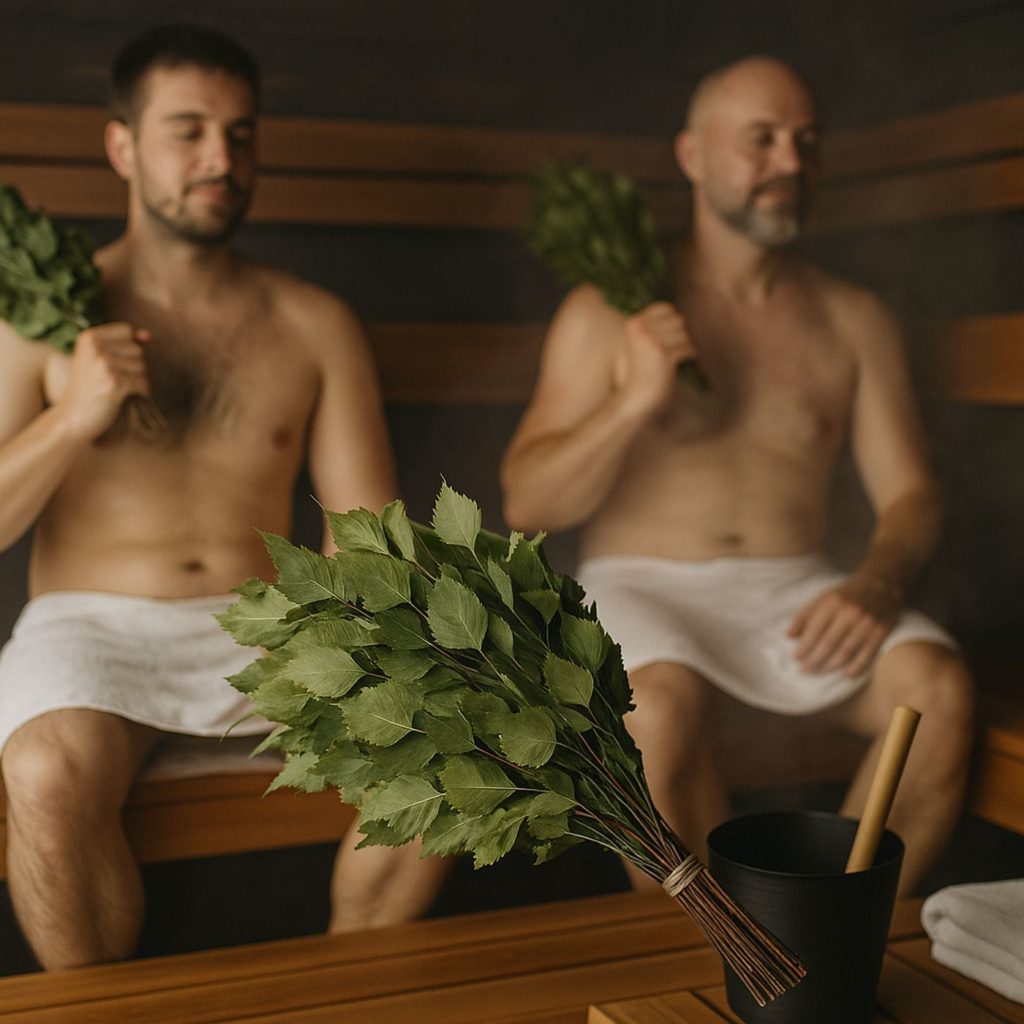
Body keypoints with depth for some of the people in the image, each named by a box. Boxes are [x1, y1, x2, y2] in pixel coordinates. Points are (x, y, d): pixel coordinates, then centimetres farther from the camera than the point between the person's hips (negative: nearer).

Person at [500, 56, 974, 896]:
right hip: (643, 584, -2)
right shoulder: (611, 310, 4)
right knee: (658, 708, -36)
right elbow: (527, 504, -1)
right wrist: (635, 402, -16)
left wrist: (878, 583, -14)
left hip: (797, 590, 3)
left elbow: (910, 494, 9)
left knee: (938, 686, -27)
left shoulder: (853, 321, 14)